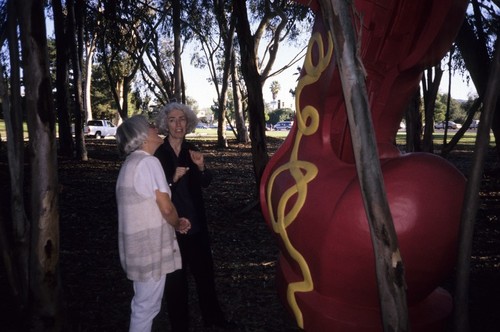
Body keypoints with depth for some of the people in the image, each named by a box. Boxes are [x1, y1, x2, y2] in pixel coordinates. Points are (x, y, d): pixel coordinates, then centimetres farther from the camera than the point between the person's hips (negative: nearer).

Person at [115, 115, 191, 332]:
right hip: (150, 246, -10)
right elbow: (166, 207, -19)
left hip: (140, 243, 10)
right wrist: (178, 224, 1)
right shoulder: (148, 162, -17)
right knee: (147, 305, 4)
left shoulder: (131, 163, 14)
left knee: (143, 303, 23)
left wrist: (175, 222, 12)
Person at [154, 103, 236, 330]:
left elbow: (206, 183, 7)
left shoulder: (191, 150, 4)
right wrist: (174, 178, -26)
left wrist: (201, 166, -11)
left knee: (204, 269, 14)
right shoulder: (158, 153, -11)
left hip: (195, 220, 5)